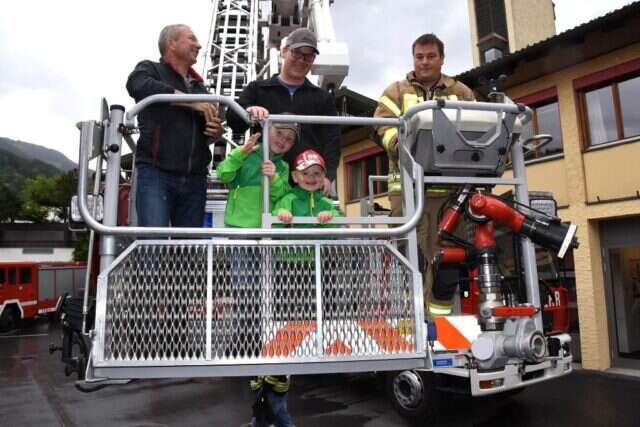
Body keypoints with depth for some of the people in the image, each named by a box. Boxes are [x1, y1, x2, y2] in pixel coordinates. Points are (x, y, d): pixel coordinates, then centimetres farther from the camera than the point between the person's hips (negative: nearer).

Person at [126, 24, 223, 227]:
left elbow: (211, 129, 31)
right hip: (156, 174, -5)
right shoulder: (150, 69, 7)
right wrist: (191, 101, -14)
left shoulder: (199, 85, 24)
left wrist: (217, 131, 5)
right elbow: (139, 86, -18)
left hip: (194, 178, 6)